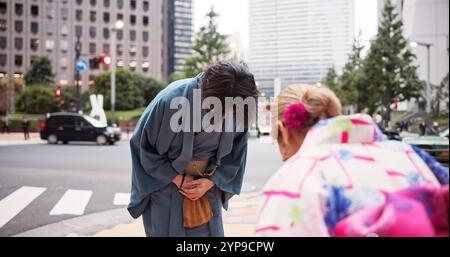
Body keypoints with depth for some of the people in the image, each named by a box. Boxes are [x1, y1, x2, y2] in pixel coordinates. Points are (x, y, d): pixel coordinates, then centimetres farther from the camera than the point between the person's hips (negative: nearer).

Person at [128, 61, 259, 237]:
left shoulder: (236, 112, -17)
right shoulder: (170, 101, -27)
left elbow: (235, 152, 1)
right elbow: (144, 145, -13)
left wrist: (211, 181, -10)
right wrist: (176, 178, -14)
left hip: (206, 186, 3)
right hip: (165, 183, -3)